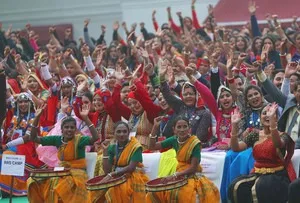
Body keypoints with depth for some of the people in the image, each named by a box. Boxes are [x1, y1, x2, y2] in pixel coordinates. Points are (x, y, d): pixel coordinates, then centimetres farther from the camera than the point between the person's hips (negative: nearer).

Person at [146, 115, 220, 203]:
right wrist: (155, 127, -6)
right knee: (154, 194, 0)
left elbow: (193, 168, -18)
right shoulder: (174, 140, 1)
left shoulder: (195, 143, -17)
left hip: (192, 177, -6)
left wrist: (174, 176, -24)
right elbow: (153, 147, 5)